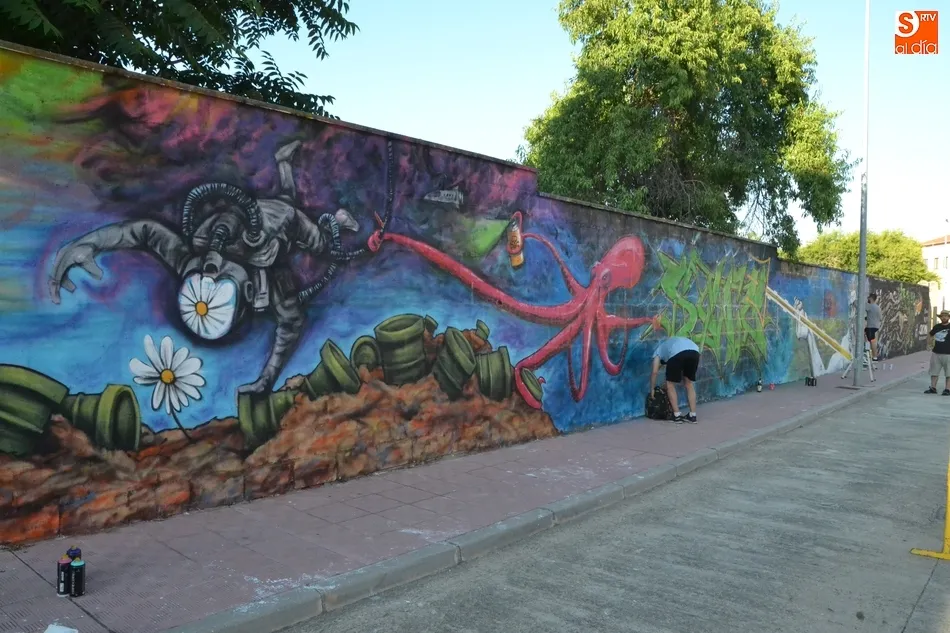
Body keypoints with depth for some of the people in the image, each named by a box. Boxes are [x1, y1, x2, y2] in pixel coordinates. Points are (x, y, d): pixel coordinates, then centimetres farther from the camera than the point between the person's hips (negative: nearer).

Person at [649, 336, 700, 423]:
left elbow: (655, 372, 22)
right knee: (689, 383, 22)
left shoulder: (658, 350, 32)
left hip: (677, 353, -5)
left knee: (670, 384, 14)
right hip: (694, 351, 5)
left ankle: (677, 415, 14)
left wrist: (652, 389, 30)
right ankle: (693, 416, 22)